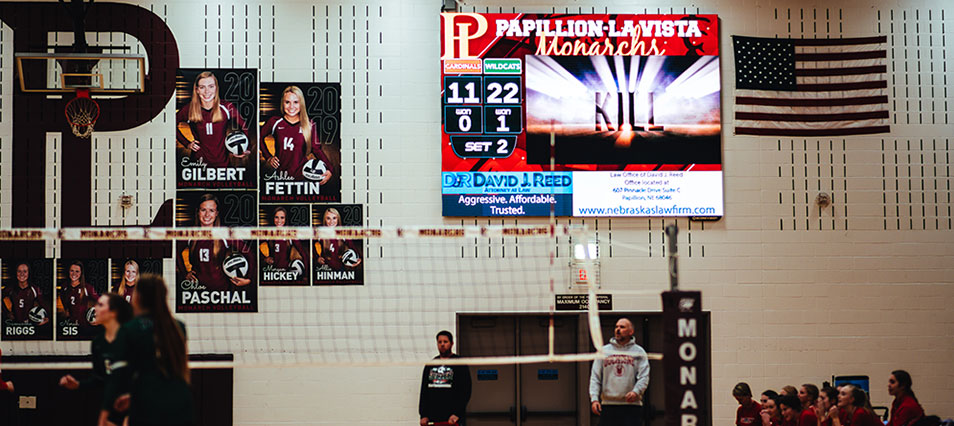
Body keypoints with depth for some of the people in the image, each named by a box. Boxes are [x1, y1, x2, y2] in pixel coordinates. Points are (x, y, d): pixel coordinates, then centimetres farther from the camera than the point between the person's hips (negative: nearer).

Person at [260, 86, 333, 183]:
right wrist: (268, 157, 9)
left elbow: (316, 149, 3)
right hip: (279, 174, 1)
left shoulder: (309, 125, 1)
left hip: (301, 175, -1)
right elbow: (260, 137, 17)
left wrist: (329, 169, -10)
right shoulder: (275, 122, 1)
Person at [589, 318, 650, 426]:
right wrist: (594, 398, -6)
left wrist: (636, 391, -22)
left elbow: (644, 377, -2)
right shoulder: (604, 351, 12)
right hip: (608, 405, 2)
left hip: (631, 405, -2)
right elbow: (595, 377, 8)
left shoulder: (639, 352, 8)